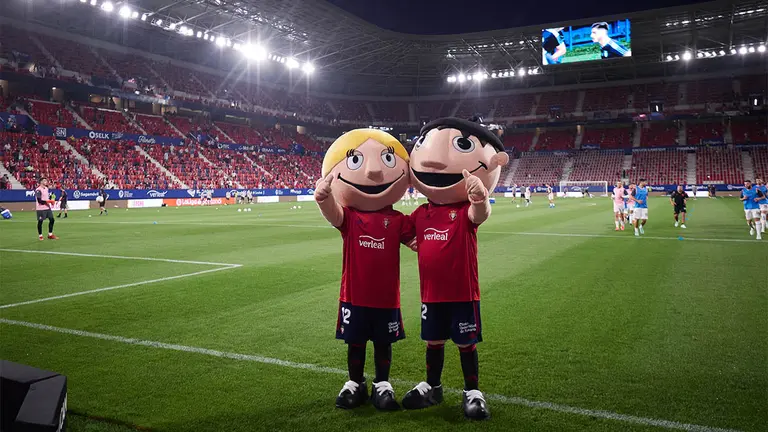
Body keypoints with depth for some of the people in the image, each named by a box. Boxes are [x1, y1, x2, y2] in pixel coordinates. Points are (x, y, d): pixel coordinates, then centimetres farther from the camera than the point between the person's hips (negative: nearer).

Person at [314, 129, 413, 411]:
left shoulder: (397, 220, -4)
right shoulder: (348, 217, -9)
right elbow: (332, 213, -31)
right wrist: (324, 198, -54)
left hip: (386, 297, 1)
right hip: (354, 296, -1)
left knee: (383, 343, 15)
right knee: (355, 343, 14)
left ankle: (382, 385, 31)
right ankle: (355, 384, 31)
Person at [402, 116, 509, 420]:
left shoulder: (467, 209, -14)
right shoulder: (421, 213, 2)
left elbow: (481, 215, -40)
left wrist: (480, 199, -61)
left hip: (462, 293, -4)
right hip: (431, 292, 5)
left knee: (466, 344, 9)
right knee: (433, 342, 18)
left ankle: (472, 392, 25)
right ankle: (432, 387, 36)